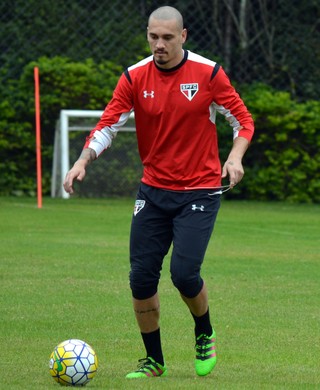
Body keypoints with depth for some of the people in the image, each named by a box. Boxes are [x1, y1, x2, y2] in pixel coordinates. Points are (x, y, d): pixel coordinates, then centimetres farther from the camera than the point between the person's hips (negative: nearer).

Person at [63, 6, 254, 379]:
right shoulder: (135, 77, -2)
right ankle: (153, 360, 15)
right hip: (153, 190, 3)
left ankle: (205, 336, 15)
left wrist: (235, 157, -18)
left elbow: (242, 120, 0)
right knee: (141, 277, -2)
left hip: (199, 190, -3)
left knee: (184, 272, -16)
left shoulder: (208, 73, -8)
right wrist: (83, 161, -20)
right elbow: (108, 125, -3)